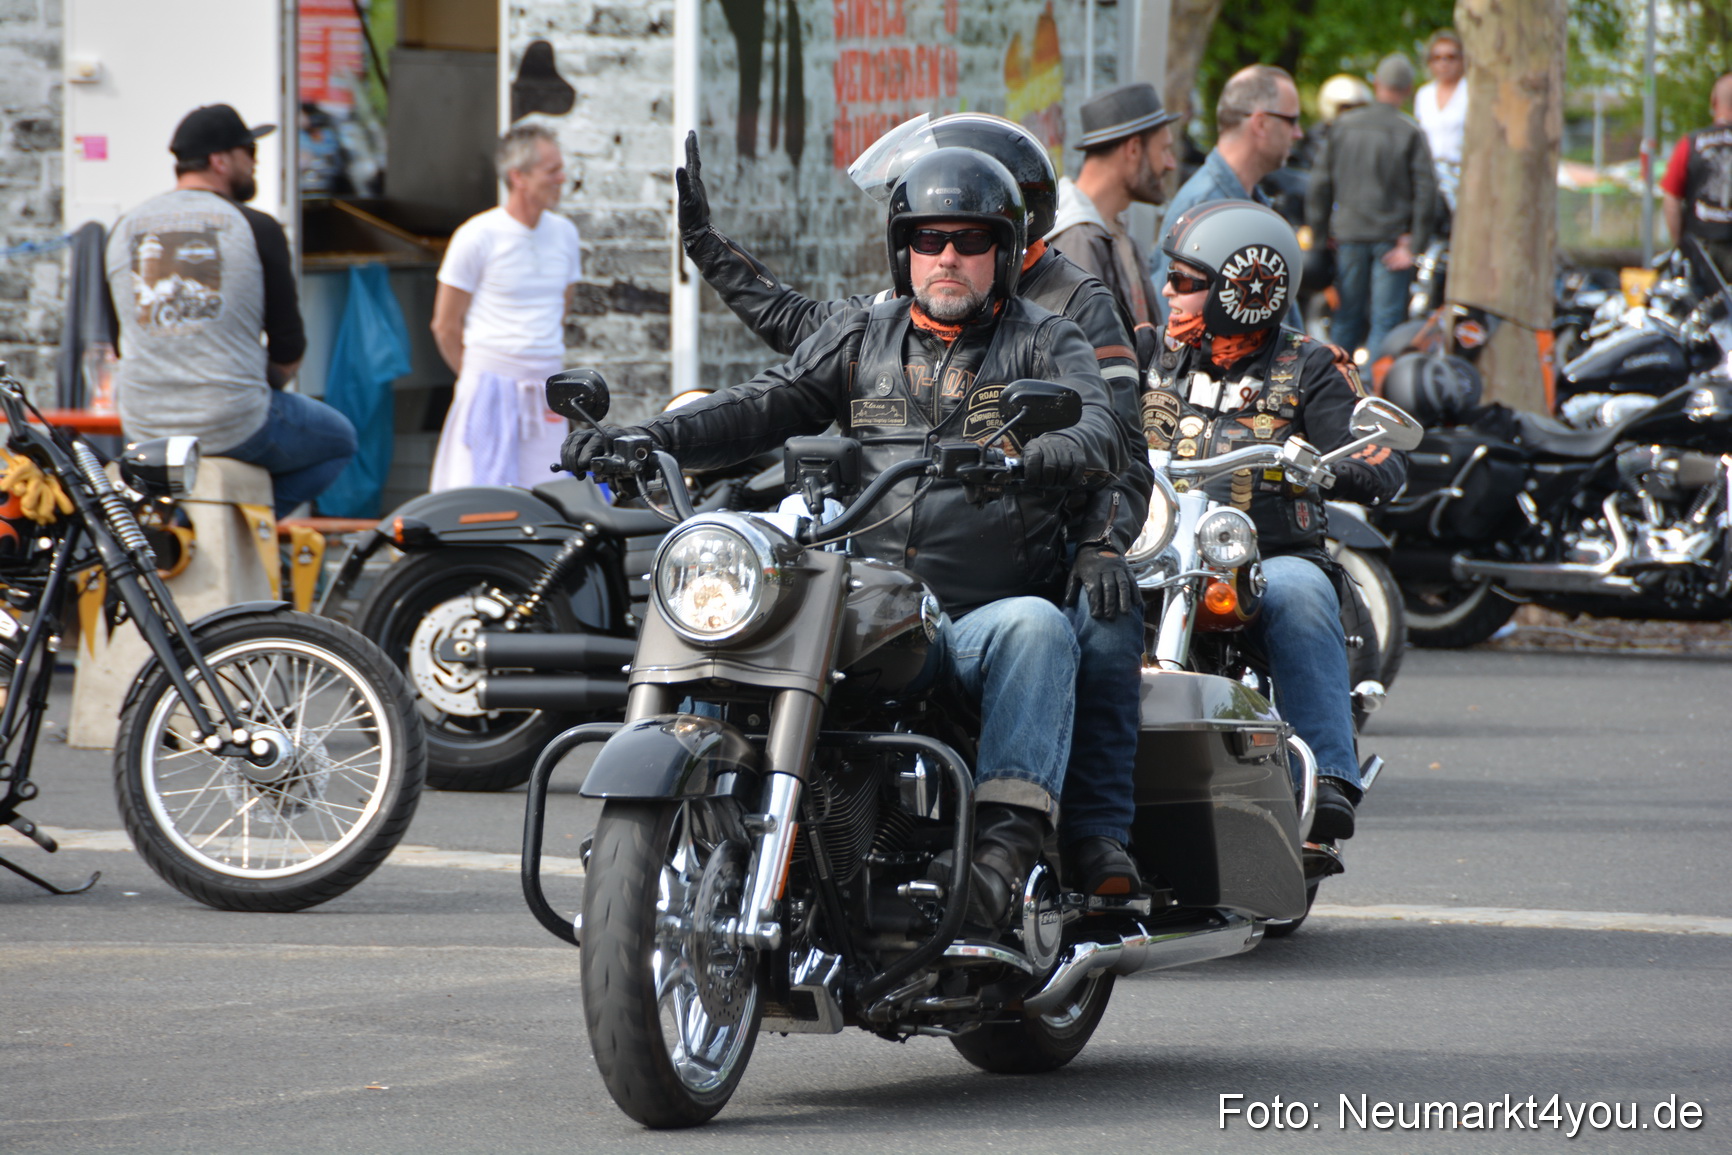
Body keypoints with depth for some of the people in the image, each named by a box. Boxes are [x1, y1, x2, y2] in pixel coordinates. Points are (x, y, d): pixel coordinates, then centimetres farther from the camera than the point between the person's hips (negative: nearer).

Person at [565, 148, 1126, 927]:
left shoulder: (1046, 344, 9)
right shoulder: (860, 338, 20)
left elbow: (1099, 436, -9)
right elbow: (766, 404, 10)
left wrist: (1019, 462, -33)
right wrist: (649, 438, -8)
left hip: (985, 618, -3)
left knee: (1037, 628, -36)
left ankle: (1005, 838, -42)